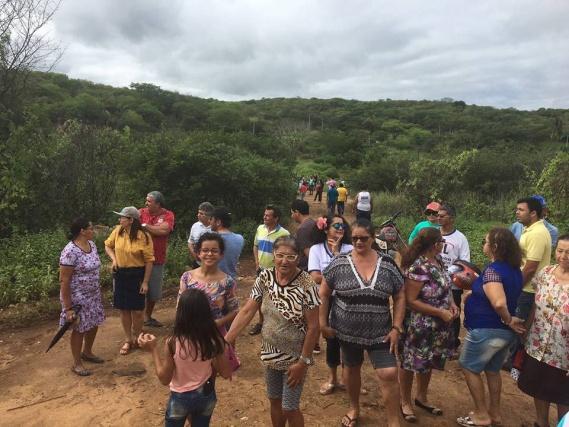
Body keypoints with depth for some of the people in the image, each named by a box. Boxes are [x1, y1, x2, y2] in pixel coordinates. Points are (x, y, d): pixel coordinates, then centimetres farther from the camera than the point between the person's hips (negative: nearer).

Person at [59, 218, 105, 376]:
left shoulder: (91, 244, 1)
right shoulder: (70, 251, -24)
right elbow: (64, 280, -22)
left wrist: (97, 290, 18)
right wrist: (68, 307, -20)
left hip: (93, 294, 8)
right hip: (78, 297, -8)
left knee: (94, 324, 18)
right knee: (80, 328, 6)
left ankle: (87, 352, 42)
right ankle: (77, 363, 25)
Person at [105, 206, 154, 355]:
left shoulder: (143, 236, -17)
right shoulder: (118, 231, -3)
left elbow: (149, 260, -13)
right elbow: (108, 245, 16)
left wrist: (145, 282, -13)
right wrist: (114, 259, -2)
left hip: (137, 275, -4)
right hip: (120, 274, 4)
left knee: (137, 310, 5)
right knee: (123, 309, 12)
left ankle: (136, 338, 29)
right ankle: (128, 340, 29)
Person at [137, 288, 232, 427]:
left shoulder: (173, 342, -25)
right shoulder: (214, 340, -18)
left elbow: (164, 378, -13)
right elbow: (226, 373, -8)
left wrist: (153, 349, -9)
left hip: (180, 398, -1)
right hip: (206, 395, 2)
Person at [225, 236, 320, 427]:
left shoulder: (306, 285, -23)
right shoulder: (265, 277, -9)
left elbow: (313, 327, -18)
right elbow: (247, 311, -8)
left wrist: (303, 361, -16)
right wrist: (225, 341, -13)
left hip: (294, 357, -5)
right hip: (270, 354, 5)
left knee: (289, 408, 10)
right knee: (274, 401, 23)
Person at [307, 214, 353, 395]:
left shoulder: (349, 249, -2)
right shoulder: (316, 249, -6)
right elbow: (316, 278, -15)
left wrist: (337, 253, -17)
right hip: (327, 301, -1)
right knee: (332, 339, 11)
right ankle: (332, 378, 32)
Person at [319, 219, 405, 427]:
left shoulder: (388, 264, -7)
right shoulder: (339, 263, -10)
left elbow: (399, 297, 1)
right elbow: (323, 293, -2)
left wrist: (396, 328, -5)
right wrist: (323, 324, -4)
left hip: (379, 333, 0)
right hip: (347, 332, 0)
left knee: (389, 374, -6)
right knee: (352, 369, 18)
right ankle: (354, 408, 44)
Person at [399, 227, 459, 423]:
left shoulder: (438, 260, 0)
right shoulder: (418, 268, -26)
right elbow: (411, 301, -24)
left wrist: (452, 304, -3)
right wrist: (441, 313, -21)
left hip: (437, 325, 8)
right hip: (419, 325, -8)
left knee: (429, 361, 22)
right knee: (411, 362, 9)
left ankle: (422, 397, 42)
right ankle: (405, 402, 29)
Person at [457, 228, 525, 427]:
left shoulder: (492, 270, -24)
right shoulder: (515, 270, 4)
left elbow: (499, 303, -35)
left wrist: (508, 320, -18)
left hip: (486, 331, -8)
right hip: (506, 332, 8)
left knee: (469, 368, 10)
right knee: (493, 371, 23)